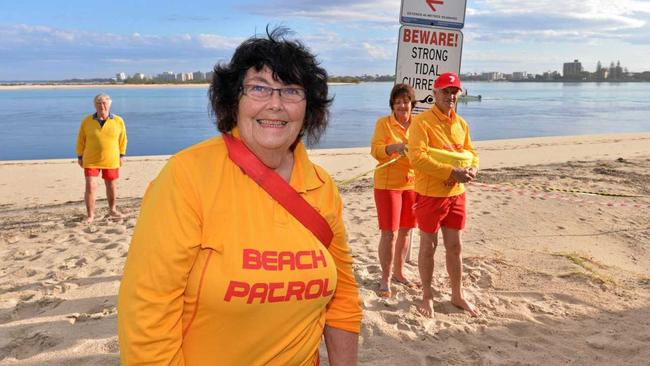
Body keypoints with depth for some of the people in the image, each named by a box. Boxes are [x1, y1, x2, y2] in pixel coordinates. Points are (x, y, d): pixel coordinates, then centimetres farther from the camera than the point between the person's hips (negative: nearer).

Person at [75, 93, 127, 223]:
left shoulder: (118, 121, -3)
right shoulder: (87, 121, -3)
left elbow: (122, 139, 6)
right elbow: (81, 140, 5)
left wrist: (121, 155, 6)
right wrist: (80, 156, 6)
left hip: (111, 161, 1)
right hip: (91, 160, -1)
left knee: (112, 186, 12)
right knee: (90, 186, -7)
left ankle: (112, 210, 33)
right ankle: (90, 214, 4)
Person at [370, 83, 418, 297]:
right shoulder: (384, 123, -3)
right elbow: (375, 150, -13)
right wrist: (394, 147, -30)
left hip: (412, 183, 4)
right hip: (388, 183, -4)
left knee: (405, 230, 12)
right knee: (389, 233, -4)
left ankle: (398, 272, 28)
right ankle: (385, 279, 9)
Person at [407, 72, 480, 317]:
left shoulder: (461, 123, 10)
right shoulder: (422, 121, -12)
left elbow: (471, 152, 17)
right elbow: (417, 157, -23)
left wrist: (472, 169, -7)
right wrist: (452, 172, -25)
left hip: (456, 193, 6)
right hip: (430, 194, -6)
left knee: (454, 246, 14)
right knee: (428, 246, 7)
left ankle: (457, 295, 29)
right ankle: (427, 296, 23)